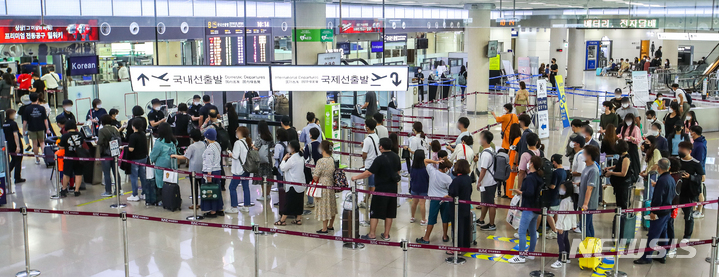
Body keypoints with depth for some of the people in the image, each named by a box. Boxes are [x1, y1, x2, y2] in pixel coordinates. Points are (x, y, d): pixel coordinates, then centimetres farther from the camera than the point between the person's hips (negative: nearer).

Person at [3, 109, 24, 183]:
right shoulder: (13, 123, -16)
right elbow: (15, 135, -21)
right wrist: (18, 146, -22)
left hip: (9, 145, 7)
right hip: (16, 144, -7)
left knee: (13, 160, 23)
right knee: (18, 161, 4)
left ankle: (7, 174, 10)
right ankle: (17, 178, 8)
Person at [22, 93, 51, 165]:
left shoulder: (27, 109, -7)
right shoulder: (42, 108, -6)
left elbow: (25, 121, -6)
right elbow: (45, 120, -4)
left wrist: (24, 130, 3)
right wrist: (47, 129, 2)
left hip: (31, 129, -1)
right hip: (41, 128, 1)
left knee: (35, 143, 8)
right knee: (42, 142, 17)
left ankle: (37, 159, 15)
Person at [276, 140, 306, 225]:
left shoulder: (292, 159, -19)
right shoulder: (300, 157, 8)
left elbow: (282, 168, -11)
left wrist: (284, 159, 1)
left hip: (293, 185, -8)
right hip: (300, 184, 8)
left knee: (288, 202, -1)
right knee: (299, 202, 12)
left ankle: (282, 220, 6)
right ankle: (298, 219, 17)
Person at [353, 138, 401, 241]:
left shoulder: (380, 159, -19)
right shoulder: (396, 157, 3)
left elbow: (369, 173, -19)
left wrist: (356, 177, -8)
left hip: (381, 189, -7)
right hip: (393, 188, 7)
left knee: (375, 212, 3)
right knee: (389, 213, 11)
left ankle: (372, 234, 7)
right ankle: (386, 234, 17)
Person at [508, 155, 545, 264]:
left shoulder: (530, 178, -18)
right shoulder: (539, 177, 9)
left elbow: (530, 192, -28)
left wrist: (520, 192, -13)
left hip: (529, 208, -10)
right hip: (536, 207, 10)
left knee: (522, 231, -8)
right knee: (532, 231, 16)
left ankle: (521, 256, -8)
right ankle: (531, 253, 25)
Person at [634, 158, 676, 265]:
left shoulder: (662, 180, -21)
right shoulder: (671, 179, 8)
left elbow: (658, 198, -23)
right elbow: (674, 195, 18)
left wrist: (653, 211, -17)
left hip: (660, 212, -9)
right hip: (667, 211, 9)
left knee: (653, 235, -4)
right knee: (663, 234, 17)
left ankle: (647, 257, 1)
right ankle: (662, 256, 23)